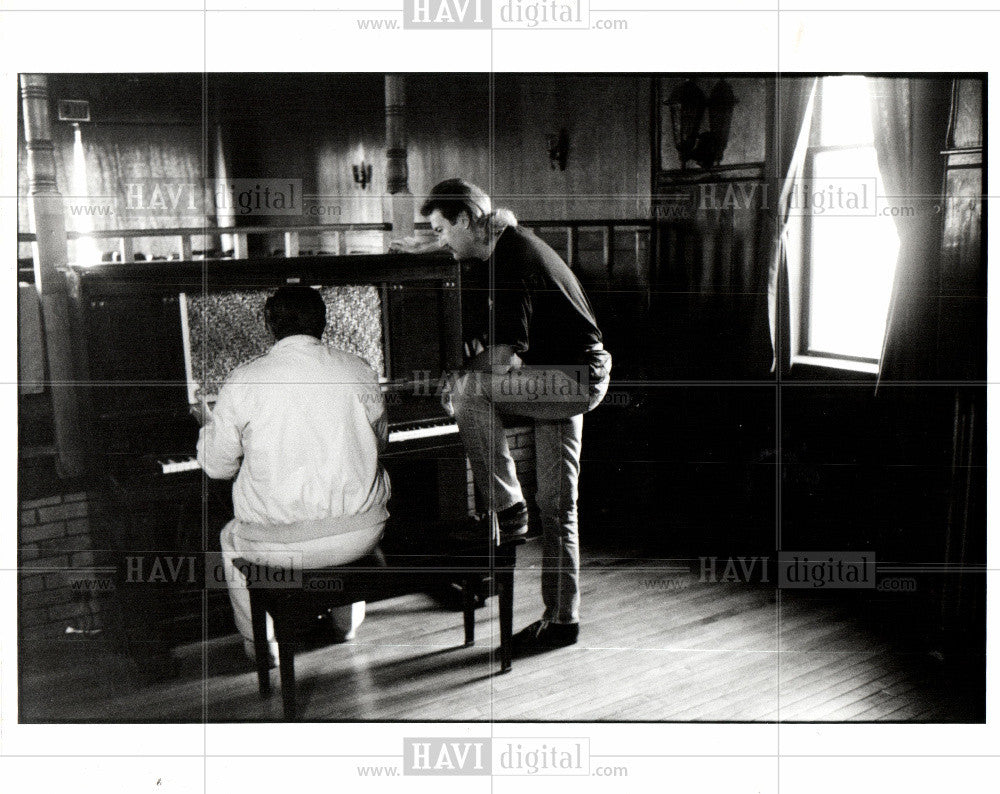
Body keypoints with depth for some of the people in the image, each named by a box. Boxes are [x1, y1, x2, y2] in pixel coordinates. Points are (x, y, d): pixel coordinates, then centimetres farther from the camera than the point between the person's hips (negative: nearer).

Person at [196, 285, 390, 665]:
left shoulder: (243, 381, -7)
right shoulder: (359, 370, 1)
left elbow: (217, 466, 1)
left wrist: (211, 424, 22)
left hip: (281, 545, -2)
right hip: (362, 534, 3)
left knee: (231, 538, 32)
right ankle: (347, 622, 49)